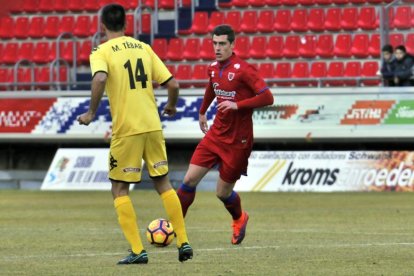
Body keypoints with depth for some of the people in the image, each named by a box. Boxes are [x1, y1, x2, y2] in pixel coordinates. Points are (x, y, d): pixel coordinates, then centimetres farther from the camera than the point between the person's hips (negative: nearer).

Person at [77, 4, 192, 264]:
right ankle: (184, 242, 12)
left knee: (120, 189, 6)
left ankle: (137, 250, -2)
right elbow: (172, 84, 6)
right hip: (153, 126, 4)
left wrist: (91, 113, -15)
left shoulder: (101, 52, -3)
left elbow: (100, 79, -25)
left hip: (126, 129, -4)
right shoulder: (143, 48, 10)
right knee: (163, 183, 16)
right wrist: (171, 106, 25)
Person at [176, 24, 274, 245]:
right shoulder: (213, 68, 5)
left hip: (238, 141, -6)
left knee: (223, 193, 4)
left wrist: (237, 105, -26)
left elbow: (267, 98, -22)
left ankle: (239, 219, 36)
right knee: (190, 179, -6)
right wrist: (202, 112, 39)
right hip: (216, 134, 6)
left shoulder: (243, 70, -17)